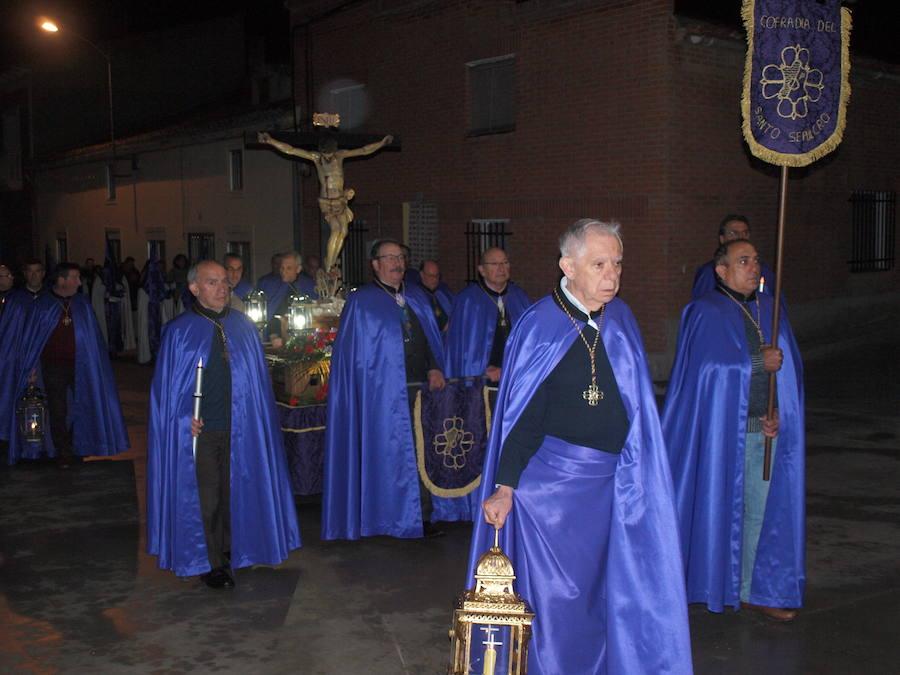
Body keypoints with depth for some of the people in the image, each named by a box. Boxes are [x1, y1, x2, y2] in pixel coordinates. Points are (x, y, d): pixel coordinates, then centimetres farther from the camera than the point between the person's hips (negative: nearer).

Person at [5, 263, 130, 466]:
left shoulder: (81, 303, 4)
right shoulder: (42, 305, -5)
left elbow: (92, 335, 9)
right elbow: (30, 337, -1)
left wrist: (93, 363, 6)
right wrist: (31, 369, -3)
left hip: (80, 364, 3)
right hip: (53, 366, -3)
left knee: (85, 405, 7)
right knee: (58, 411, 4)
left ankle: (78, 446, 26)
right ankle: (63, 452, 17)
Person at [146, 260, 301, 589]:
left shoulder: (243, 326, 7)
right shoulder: (179, 331, -3)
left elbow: (257, 376, 11)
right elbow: (167, 384, -2)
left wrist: (256, 418, 3)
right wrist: (184, 417, -14)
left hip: (239, 429, 3)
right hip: (198, 429, -3)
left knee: (236, 491, 11)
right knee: (205, 497, 3)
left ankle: (232, 551, 29)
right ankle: (212, 564, 17)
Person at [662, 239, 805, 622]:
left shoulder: (770, 311, 12)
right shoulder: (706, 313, -4)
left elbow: (790, 368, 9)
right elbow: (709, 367, -17)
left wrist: (778, 413, -5)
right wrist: (759, 363, -9)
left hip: (766, 429, 5)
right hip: (721, 431, -5)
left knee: (760, 507, 7)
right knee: (717, 506, 2)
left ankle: (755, 590, 17)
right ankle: (708, 582, 16)